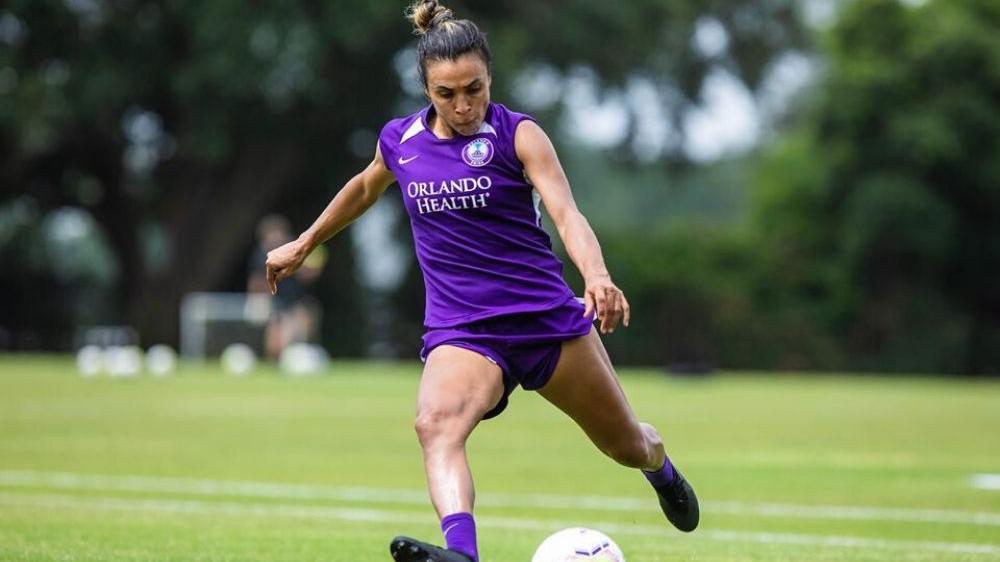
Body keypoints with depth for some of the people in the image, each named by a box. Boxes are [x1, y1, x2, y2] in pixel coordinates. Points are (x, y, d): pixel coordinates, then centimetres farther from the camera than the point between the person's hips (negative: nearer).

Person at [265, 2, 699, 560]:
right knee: (435, 425, -32)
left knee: (627, 444, 15)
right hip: (460, 331, 1)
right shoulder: (399, 141, 2)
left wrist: (598, 277, -43)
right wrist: (303, 245, 34)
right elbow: (365, 187, 26)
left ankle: (662, 471, 53)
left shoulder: (518, 135, -9)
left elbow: (567, 214, -24)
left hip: (548, 319, -1)